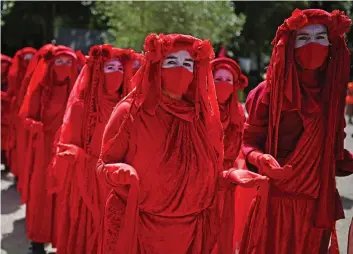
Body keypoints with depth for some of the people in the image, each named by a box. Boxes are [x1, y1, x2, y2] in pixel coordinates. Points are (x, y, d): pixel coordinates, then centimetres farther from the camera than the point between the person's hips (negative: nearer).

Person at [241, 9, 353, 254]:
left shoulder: (332, 93, 4)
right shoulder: (269, 91, -7)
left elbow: (331, 151, 11)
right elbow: (249, 142, -6)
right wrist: (261, 159, -25)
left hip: (319, 203, 4)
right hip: (275, 200, -4)